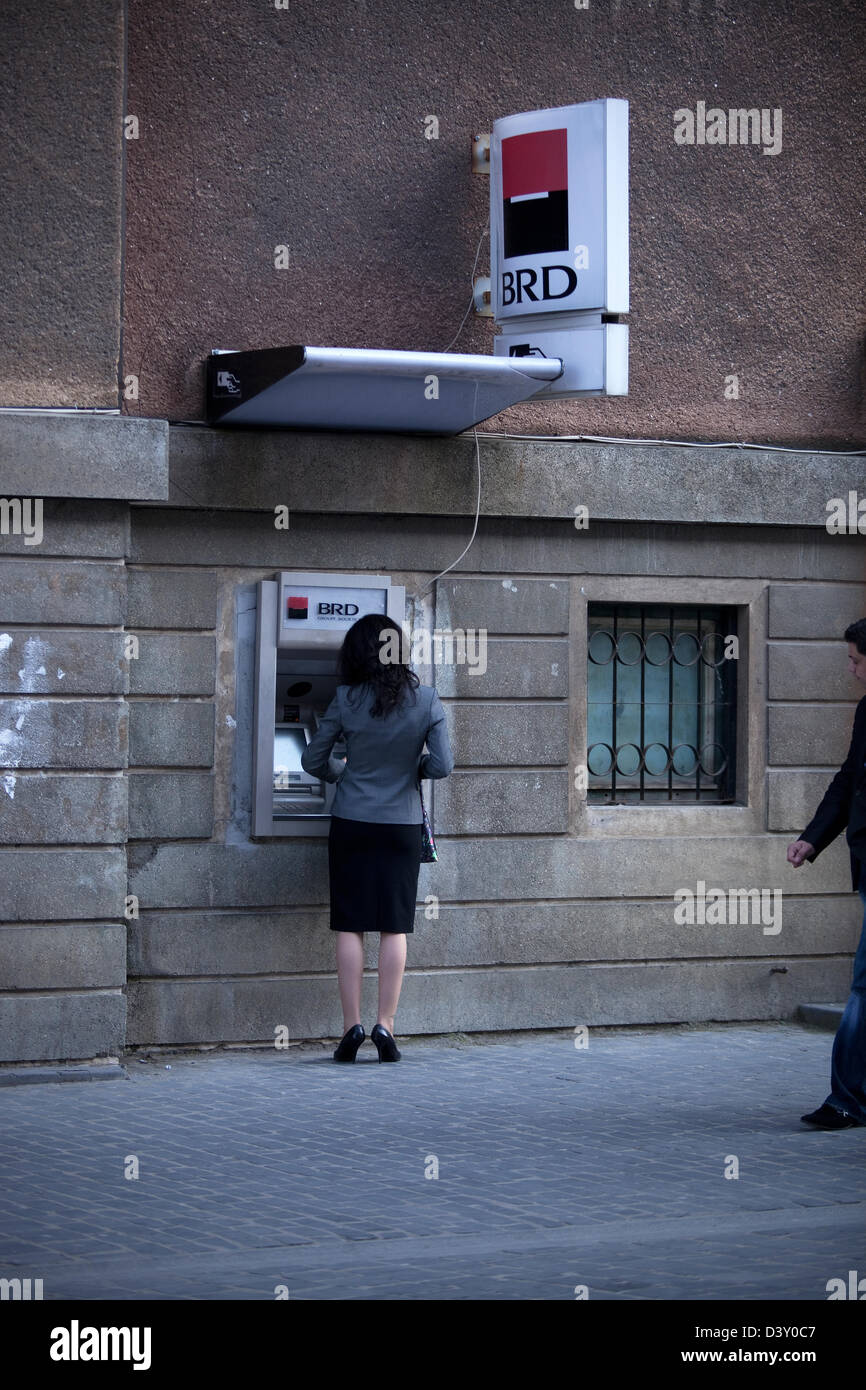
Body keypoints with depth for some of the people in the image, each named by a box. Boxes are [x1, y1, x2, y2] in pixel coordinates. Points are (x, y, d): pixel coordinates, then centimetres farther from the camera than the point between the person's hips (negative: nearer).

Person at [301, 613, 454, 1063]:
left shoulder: (347, 700, -8)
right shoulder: (426, 700, -6)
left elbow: (313, 760, 0)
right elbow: (442, 765, -8)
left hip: (352, 823, -1)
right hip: (402, 825, 1)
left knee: (349, 926, 4)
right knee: (395, 928, 6)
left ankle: (352, 1026, 2)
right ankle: (385, 1025, 1)